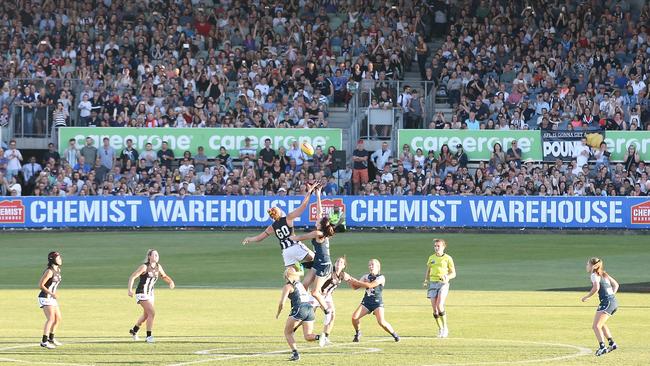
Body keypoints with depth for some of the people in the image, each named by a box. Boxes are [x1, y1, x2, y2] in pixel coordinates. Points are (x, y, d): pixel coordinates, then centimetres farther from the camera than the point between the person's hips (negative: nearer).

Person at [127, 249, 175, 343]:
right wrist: (130, 289, -28)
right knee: (152, 313, -18)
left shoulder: (158, 266, 2)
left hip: (150, 294, 8)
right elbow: (132, 277, -17)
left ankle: (133, 331, 44)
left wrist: (170, 282, -3)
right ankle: (148, 337, -11)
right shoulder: (144, 266, -17)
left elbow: (164, 276, 18)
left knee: (146, 315, 21)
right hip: (142, 293, -8)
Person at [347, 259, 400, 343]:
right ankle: (358, 333, 14)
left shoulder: (381, 278, -9)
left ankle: (395, 335, 4)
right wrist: (349, 281, -13)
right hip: (366, 301, 5)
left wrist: (356, 281, -21)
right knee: (354, 317, -12)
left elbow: (370, 285, -23)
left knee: (381, 322, -19)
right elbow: (355, 287, 7)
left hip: (377, 302, -5)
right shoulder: (366, 277, 9)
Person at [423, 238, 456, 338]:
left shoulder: (447, 258, 1)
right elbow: (428, 271, 22)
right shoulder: (431, 258, 13)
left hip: (443, 284, -4)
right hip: (433, 283, 4)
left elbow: (453, 273, 4)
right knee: (434, 308, -2)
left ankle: (445, 327, -5)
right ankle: (440, 329, 10)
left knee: (439, 306, -19)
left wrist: (447, 277, -17)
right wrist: (426, 281, 5)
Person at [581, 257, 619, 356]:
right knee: (600, 324, 27)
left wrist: (586, 297, -9)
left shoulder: (594, 275, -4)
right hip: (614, 302, 9)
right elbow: (616, 285, 25)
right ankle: (612, 343, 27)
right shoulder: (604, 274, 21)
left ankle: (602, 347, -26)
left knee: (596, 326, -13)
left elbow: (596, 288, -19)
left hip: (606, 302, -9)